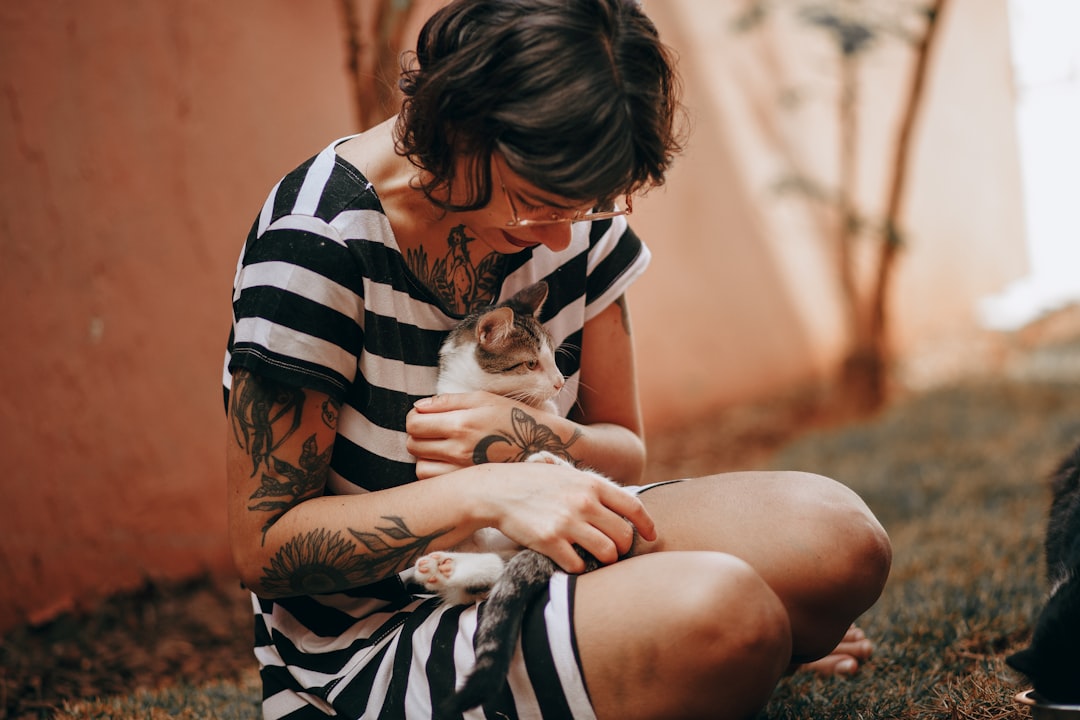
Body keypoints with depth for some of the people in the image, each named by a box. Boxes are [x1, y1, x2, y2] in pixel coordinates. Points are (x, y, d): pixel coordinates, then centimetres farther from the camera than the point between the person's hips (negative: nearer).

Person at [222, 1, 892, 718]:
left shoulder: (577, 216, -2)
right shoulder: (316, 240, -20)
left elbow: (626, 450, 7)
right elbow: (263, 546, -15)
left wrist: (537, 439, -18)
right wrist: (486, 492, -29)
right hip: (367, 650, -6)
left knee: (837, 535, -18)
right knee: (717, 607, -32)